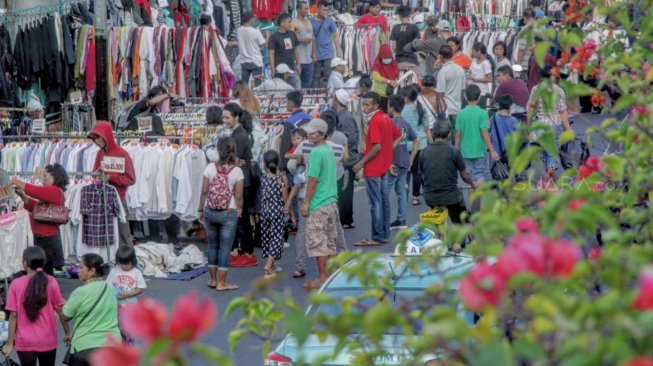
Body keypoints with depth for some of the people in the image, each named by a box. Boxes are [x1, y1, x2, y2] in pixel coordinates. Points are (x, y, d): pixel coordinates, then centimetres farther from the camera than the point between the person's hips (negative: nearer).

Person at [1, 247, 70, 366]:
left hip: (25, 342, -1)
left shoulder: (16, 284, -8)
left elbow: (13, 315, -7)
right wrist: (67, 332, 11)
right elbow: (61, 310, -3)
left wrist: (10, 343, 0)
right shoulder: (51, 282, -7)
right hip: (47, 340, 1)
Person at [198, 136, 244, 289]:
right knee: (225, 247, 3)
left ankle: (213, 280, 21)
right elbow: (239, 197, -6)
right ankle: (221, 283, 5)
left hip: (210, 212, 3)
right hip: (228, 213, -3)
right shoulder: (237, 171, -9)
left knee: (213, 245, 14)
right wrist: (239, 210, 11)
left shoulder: (210, 168, -4)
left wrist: (201, 210, 10)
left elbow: (204, 192, -1)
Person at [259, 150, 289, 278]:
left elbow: (260, 197, 7)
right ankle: (269, 265, -15)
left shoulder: (263, 179, 0)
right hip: (277, 211, -4)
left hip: (265, 211, 4)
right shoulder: (282, 178, -10)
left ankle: (271, 264, 23)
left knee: (266, 237, 15)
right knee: (276, 237, -1)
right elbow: (285, 198, -9)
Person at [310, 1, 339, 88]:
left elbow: (335, 36, 2)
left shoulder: (330, 21, -1)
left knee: (327, 76, -3)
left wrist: (338, 53, -1)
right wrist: (313, 54, 1)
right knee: (316, 77, 10)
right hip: (316, 54, 1)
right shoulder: (311, 21, -1)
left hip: (328, 54, -1)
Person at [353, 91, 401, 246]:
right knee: (384, 201, 12)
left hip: (373, 169, -9)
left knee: (376, 203, -4)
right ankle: (385, 235, 18)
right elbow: (398, 136, 21)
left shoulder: (375, 121, -17)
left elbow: (377, 147, -23)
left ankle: (377, 237, -1)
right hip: (384, 166, 9)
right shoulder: (386, 118, 10)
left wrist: (362, 163, -16)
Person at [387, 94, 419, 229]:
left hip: (394, 164, -8)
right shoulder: (406, 123, 10)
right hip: (405, 164, 8)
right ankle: (401, 221, 13)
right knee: (401, 191, 11)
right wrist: (411, 159, 15)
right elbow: (416, 141, 16)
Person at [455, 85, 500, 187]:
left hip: (466, 152, 3)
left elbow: (458, 134, 1)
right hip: (479, 151, -3)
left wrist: (457, 150, 13)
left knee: (470, 178, 12)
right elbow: (484, 133, -13)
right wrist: (492, 151, -9)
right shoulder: (482, 113, -11)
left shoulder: (461, 114, -2)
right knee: (482, 175, 4)